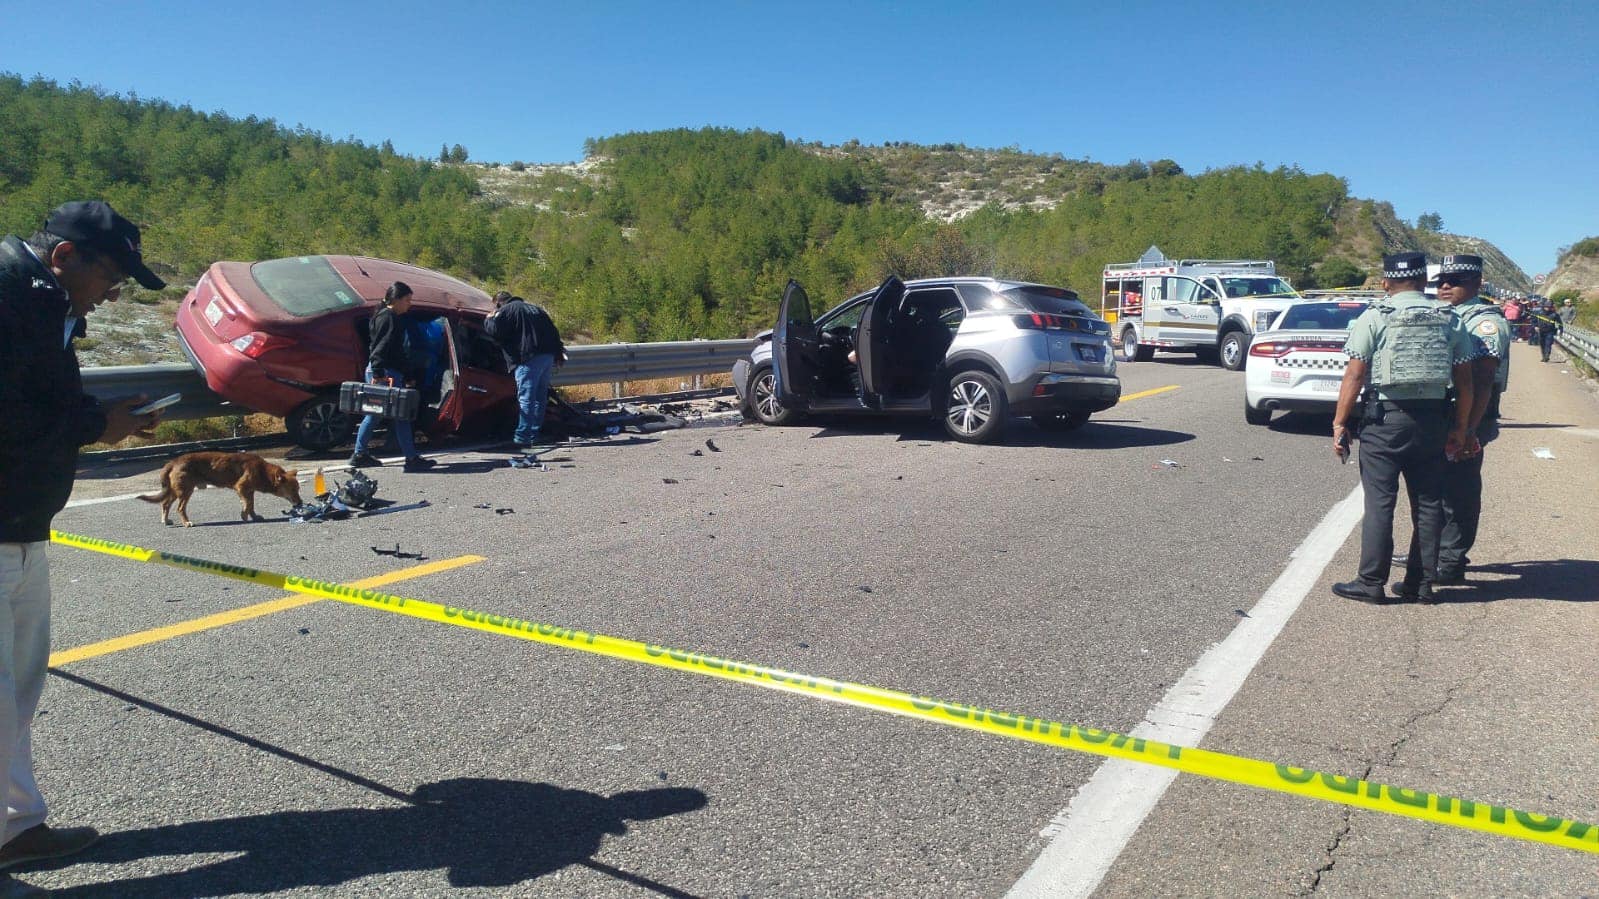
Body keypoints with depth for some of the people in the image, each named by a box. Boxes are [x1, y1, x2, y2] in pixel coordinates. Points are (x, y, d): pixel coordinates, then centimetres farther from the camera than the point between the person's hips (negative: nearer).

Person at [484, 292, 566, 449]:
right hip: (548, 357, 8)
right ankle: (534, 434, 20)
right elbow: (553, 331, 23)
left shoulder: (505, 311, 3)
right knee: (540, 397, 14)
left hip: (529, 359, -7)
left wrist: (489, 319, 14)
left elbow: (494, 331, -7)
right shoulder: (534, 309, 26)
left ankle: (523, 437, -13)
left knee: (526, 398, -9)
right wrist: (559, 354, 22)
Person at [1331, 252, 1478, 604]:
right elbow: (1465, 381, 7)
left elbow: (1354, 375, -9)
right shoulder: (1449, 320, 8)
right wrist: (1460, 428, 14)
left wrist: (1339, 423, -5)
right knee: (1427, 503, 11)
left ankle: (1371, 583, 3)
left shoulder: (1374, 317, -3)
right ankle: (1421, 583, 18)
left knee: (1379, 502, 0)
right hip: (1433, 419, 4)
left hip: (1385, 418, -4)